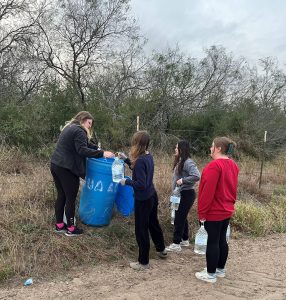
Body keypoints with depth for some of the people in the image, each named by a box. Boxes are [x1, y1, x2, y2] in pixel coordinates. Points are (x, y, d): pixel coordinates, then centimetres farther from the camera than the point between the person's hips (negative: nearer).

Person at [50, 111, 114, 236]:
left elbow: (85, 143, 21)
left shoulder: (70, 127, 18)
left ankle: (59, 225, 27)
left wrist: (97, 149, 11)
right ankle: (70, 228, 14)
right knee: (70, 198, 3)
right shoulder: (79, 131, -13)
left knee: (61, 196, 17)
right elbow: (82, 150, -24)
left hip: (56, 165, 10)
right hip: (66, 169, -9)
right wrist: (102, 154, -24)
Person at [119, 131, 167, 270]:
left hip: (143, 200, -9)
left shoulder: (140, 160, -25)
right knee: (153, 223, 27)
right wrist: (126, 159, 16)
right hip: (152, 196, 9)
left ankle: (143, 262, 21)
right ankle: (161, 249, 47)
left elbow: (140, 184, -27)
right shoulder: (148, 156, 2)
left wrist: (127, 181, -14)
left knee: (141, 230, 6)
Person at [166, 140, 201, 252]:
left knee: (179, 218, -3)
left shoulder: (188, 162, -20)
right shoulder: (180, 161, 8)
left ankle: (176, 244, 8)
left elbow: (197, 176, -31)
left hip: (187, 194, -9)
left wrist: (183, 180, -25)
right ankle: (185, 240, 32)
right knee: (182, 217, 18)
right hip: (181, 194, 9)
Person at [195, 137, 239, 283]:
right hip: (227, 210, 9)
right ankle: (220, 269, 29)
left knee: (212, 241, 1)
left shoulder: (214, 165, -22)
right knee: (222, 240, 17)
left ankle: (211, 274, 12)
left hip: (214, 212, -9)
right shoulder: (233, 165, 8)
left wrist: (202, 212, -16)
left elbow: (208, 191, -23)